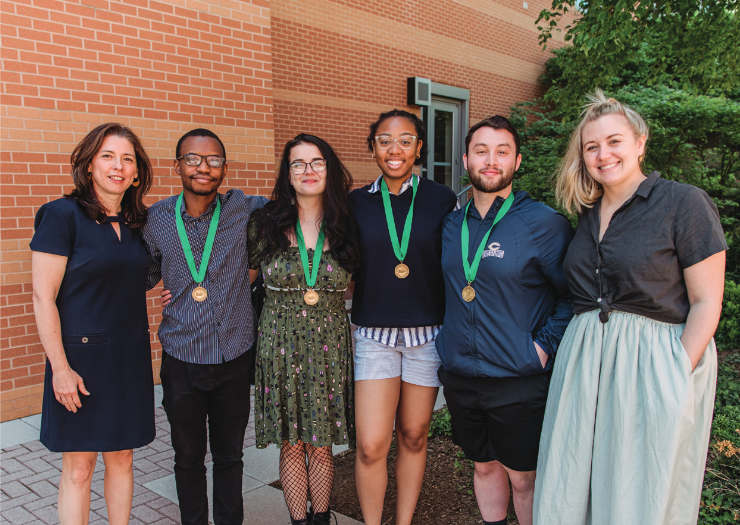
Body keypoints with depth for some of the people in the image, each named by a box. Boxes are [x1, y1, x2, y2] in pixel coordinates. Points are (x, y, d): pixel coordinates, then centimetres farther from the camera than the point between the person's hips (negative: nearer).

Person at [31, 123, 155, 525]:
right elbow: (43, 298, -12)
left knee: (122, 458, 14)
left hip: (131, 357, 5)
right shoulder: (62, 215, -9)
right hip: (82, 356, -5)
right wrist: (60, 367, -15)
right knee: (78, 467, 5)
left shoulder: (136, 222, 8)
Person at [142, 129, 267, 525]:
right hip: (181, 358, 1)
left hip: (234, 357, 0)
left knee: (229, 456, 16)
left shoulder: (241, 210, -6)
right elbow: (146, 274, 14)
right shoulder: (158, 218, -2)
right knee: (188, 458, 16)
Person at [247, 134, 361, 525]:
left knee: (322, 442, 10)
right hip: (281, 345, 0)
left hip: (330, 346, 1)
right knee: (291, 443, 9)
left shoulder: (345, 225, 1)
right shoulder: (266, 223, -2)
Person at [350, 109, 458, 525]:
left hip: (428, 333, 0)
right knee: (371, 446, -4)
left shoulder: (442, 199, 0)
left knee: (413, 437, 13)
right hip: (374, 334, 0)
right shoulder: (357, 203, 2)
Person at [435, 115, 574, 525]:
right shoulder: (452, 226, 5)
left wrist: (546, 345, -12)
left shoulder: (545, 223, -10)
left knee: (524, 478, 9)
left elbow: (574, 295, -4)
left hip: (519, 382, -4)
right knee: (484, 466, 20)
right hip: (459, 378, 5)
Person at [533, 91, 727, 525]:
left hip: (655, 359, -5)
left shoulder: (684, 203, -8)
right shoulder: (588, 213, 10)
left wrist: (679, 375, -16)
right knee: (573, 489, 14)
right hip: (585, 359, 6)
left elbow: (706, 303, -9)